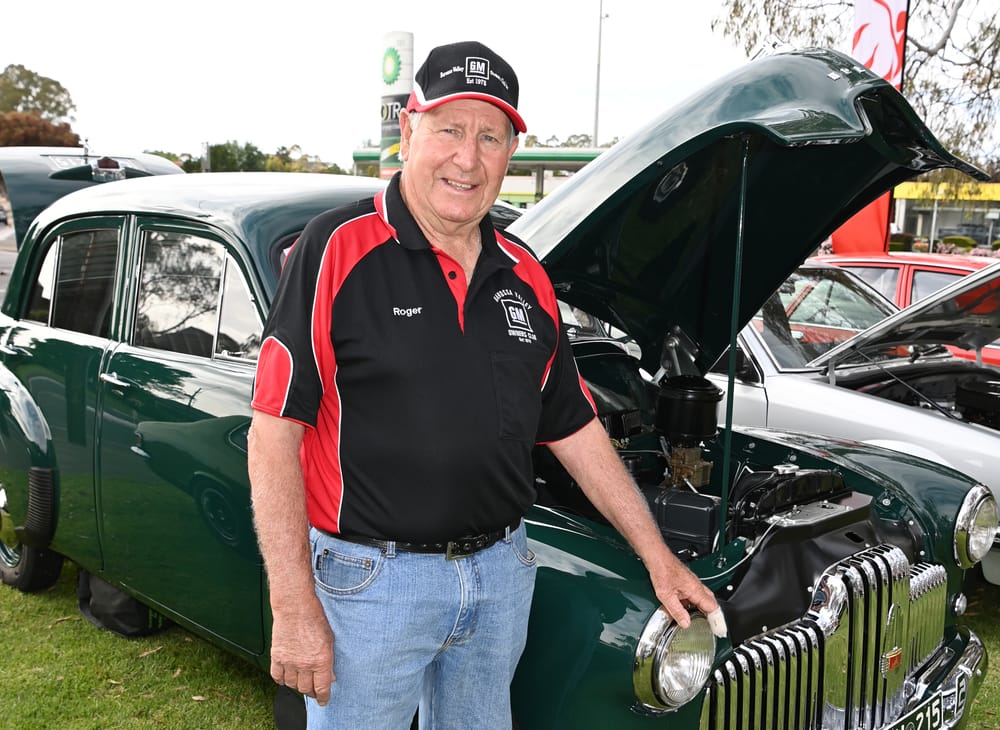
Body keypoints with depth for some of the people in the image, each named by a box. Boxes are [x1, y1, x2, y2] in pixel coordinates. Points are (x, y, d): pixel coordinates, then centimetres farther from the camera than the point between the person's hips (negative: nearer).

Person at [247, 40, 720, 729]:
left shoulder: (527, 277, 5)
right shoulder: (338, 249, -12)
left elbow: (576, 429, 12)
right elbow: (274, 435, -14)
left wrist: (658, 556, 11)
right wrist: (294, 608, -17)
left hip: (502, 572, 6)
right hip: (370, 579, -5)